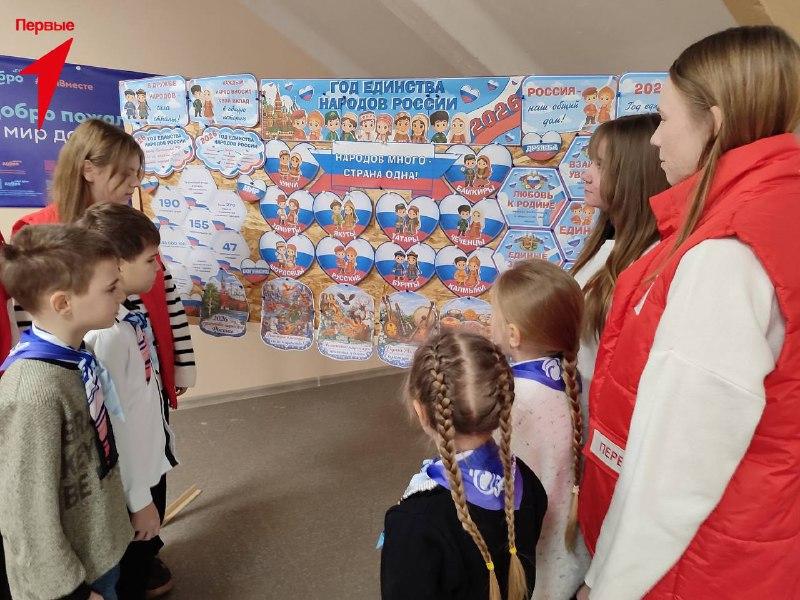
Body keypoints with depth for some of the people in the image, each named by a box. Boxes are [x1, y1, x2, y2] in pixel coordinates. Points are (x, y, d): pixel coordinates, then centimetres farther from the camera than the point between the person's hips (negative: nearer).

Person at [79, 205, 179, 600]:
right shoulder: (106, 333, -31)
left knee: (144, 549, 29)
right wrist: (138, 499, -16)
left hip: (150, 460, 8)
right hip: (132, 475, -8)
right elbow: (112, 427, -25)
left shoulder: (126, 314, -5)